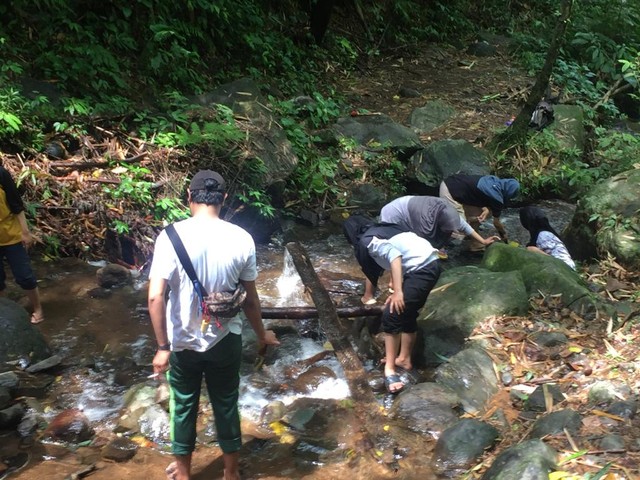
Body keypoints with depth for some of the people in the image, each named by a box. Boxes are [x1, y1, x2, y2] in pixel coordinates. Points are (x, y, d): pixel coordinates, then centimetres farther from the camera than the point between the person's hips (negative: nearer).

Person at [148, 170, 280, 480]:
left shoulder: (171, 236, -17)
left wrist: (162, 346, -12)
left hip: (183, 341, -1)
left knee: (183, 405, 19)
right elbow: (250, 298, -2)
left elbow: (155, 297, -20)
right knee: (226, 404, 19)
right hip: (226, 340, 1)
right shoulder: (241, 239, -11)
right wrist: (261, 334, 14)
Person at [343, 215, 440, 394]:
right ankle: (404, 358, 29)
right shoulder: (382, 230, 26)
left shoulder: (366, 240, -2)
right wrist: (397, 288, 50)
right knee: (406, 314, 20)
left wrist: (397, 292, -20)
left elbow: (394, 255, -18)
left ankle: (390, 369, -4)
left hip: (421, 269, -9)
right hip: (431, 264, 10)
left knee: (392, 316, -6)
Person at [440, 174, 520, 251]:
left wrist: (487, 209, -4)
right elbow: (496, 222, -2)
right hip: (450, 191, -10)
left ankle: (475, 245, 21)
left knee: (476, 215, 13)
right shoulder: (496, 197, -16)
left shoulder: (495, 181, 4)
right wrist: (505, 239, 14)